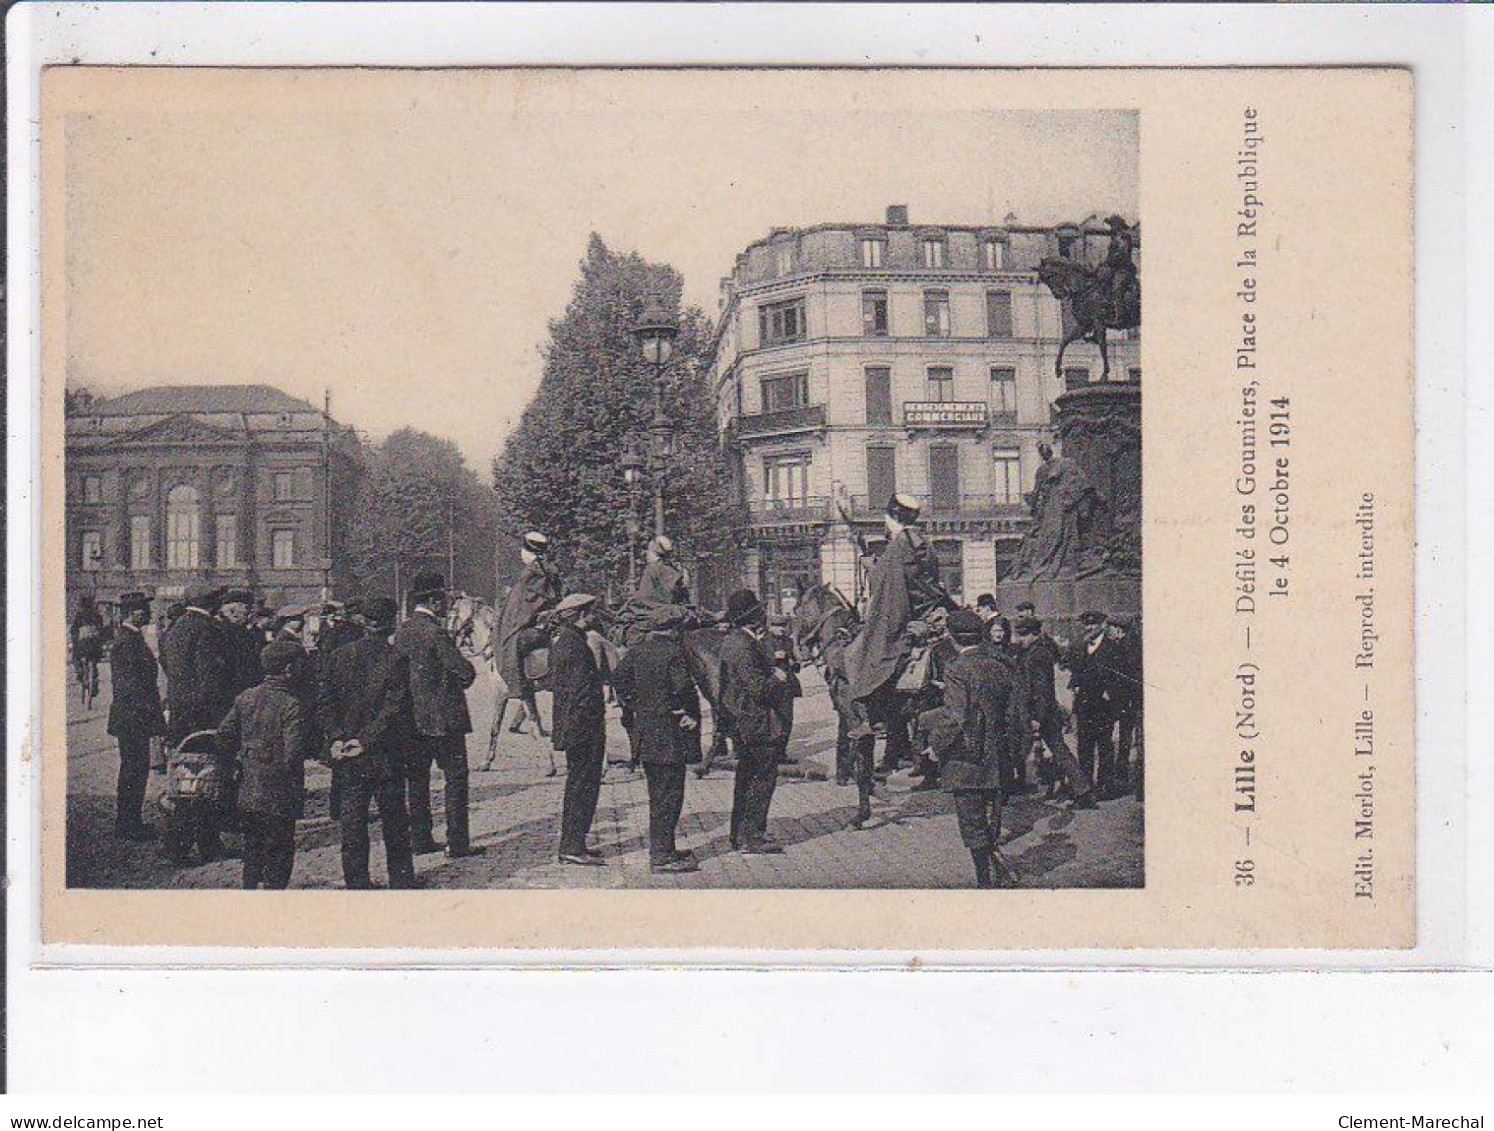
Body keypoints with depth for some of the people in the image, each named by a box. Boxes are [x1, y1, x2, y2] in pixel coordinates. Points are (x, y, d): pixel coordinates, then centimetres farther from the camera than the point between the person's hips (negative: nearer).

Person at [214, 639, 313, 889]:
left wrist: (230, 766, 16)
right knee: (279, 850, 4)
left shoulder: (245, 698, 3)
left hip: (248, 792, 6)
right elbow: (294, 753, -23)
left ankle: (249, 887, 28)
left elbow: (223, 736, 4)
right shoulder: (291, 705, -16)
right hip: (279, 797, -6)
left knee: (252, 846, 20)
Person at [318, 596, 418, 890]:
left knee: (352, 819, 7)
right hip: (386, 754, -2)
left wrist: (337, 738, -4)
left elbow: (324, 701, -1)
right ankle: (402, 880, 17)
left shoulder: (340, 655, 1)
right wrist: (367, 739, -11)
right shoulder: (396, 659, -10)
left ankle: (356, 881, 8)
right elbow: (394, 708, -15)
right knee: (394, 819, 9)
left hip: (346, 755, 2)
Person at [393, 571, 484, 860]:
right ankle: (458, 843, -2)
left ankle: (421, 838, 16)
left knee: (417, 780, 12)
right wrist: (460, 682, 2)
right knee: (455, 778, -2)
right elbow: (466, 671, -18)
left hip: (412, 717, 8)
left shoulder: (402, 632, 7)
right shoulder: (435, 632, -18)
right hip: (443, 717, -8)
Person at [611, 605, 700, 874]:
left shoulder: (637, 651, 8)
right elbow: (683, 687, -22)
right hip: (670, 734, -8)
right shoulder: (674, 651, -13)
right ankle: (662, 856, -5)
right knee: (670, 793, -4)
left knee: (657, 792, 17)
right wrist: (691, 714, -10)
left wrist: (632, 706, 11)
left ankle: (660, 848, 24)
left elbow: (618, 679, 7)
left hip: (644, 731, 8)